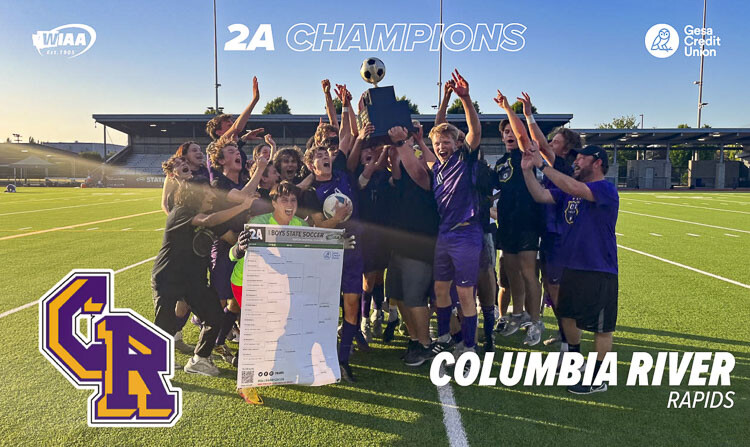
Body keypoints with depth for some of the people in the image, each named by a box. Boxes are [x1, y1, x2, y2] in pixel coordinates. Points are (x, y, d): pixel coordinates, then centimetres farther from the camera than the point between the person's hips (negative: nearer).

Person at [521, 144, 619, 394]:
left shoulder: (606, 190, -14)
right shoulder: (568, 190, 10)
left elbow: (574, 189, -32)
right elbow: (541, 196, -1)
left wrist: (542, 164, -28)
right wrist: (527, 169, -11)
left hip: (599, 270, -8)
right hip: (571, 265, 8)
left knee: (601, 325, 3)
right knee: (567, 313, 21)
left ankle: (598, 379, 15)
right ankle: (574, 358, 43)